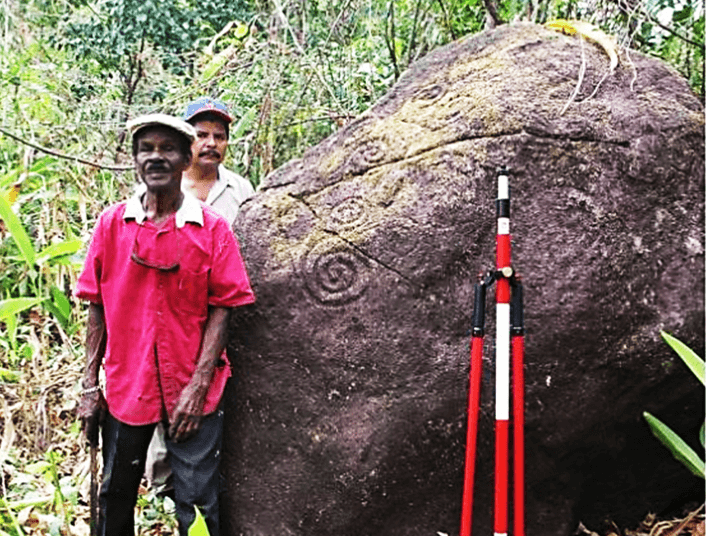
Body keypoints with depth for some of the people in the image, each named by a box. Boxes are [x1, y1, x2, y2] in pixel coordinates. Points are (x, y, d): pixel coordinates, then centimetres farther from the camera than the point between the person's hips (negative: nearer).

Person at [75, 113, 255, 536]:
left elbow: (221, 309, -4)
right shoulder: (112, 224, 2)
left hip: (193, 393, -2)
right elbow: (98, 308, 6)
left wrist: (198, 386, -12)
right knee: (115, 499, 13)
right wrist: (90, 385, 2)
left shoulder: (212, 228, -3)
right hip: (125, 387, 2)